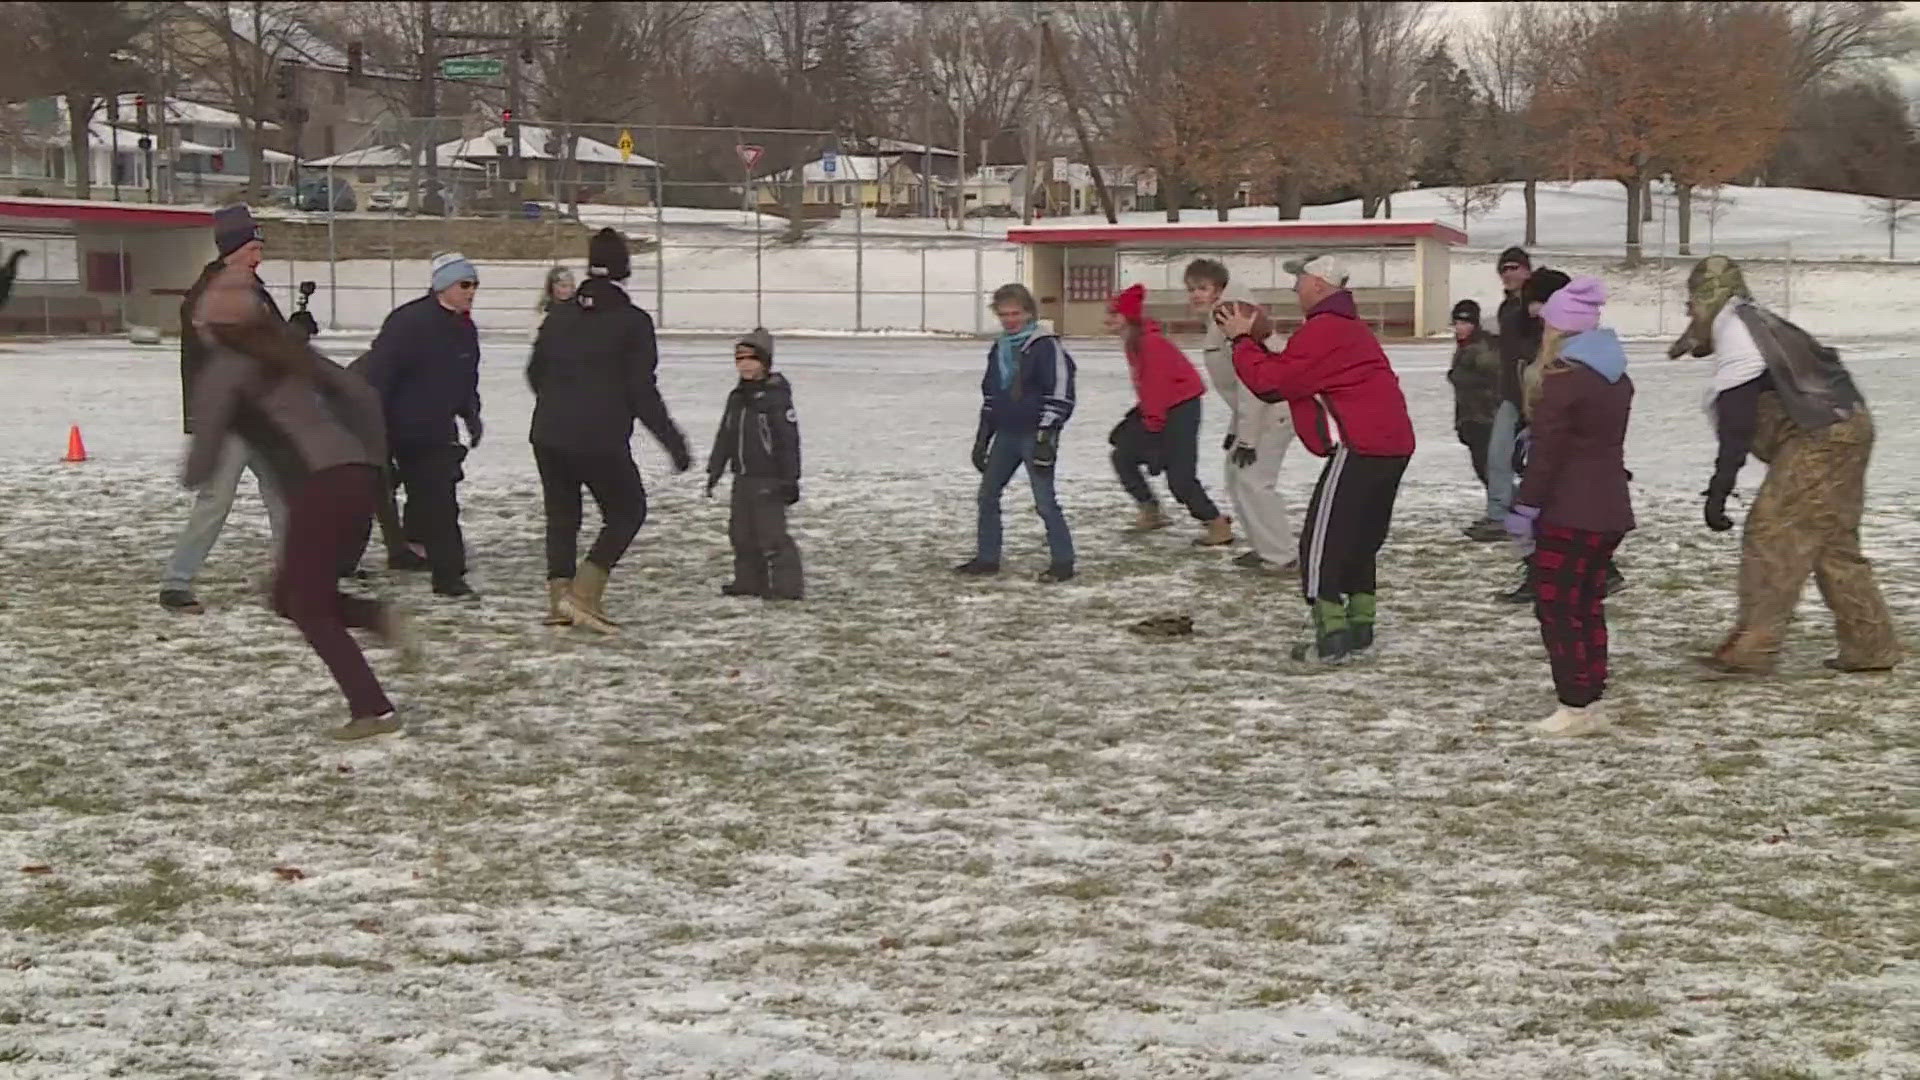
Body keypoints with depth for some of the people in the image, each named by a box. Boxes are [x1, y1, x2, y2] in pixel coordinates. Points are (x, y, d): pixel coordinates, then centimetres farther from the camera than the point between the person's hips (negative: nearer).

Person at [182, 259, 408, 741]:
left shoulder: (223, 372, -2)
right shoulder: (284, 352, 19)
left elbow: (206, 448, -7)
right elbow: (360, 393, 21)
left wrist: (193, 477, 16)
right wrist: (374, 457, 26)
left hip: (322, 484, -8)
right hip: (357, 477, 8)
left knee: (307, 608, 4)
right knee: (289, 597, 19)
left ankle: (372, 711, -2)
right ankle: (374, 616, 0)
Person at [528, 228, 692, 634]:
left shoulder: (560, 315, 8)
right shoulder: (633, 322, -7)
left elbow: (535, 372, 18)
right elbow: (643, 391, -11)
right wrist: (673, 441, -5)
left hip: (548, 436, 5)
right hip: (602, 442, -5)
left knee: (561, 514, 17)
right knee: (627, 512, 10)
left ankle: (559, 597, 7)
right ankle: (584, 593, -4)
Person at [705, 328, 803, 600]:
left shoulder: (776, 396, -13)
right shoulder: (737, 397, 11)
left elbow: (788, 441, -15)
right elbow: (724, 438, 19)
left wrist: (790, 479, -16)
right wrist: (714, 471, 18)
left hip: (768, 479, -8)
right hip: (743, 478, 8)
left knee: (771, 533, -9)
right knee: (741, 532, 12)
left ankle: (786, 585, -3)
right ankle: (749, 581, 23)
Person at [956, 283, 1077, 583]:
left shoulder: (1045, 346, -11)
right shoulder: (999, 349, 13)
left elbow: (1060, 394, -15)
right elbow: (990, 396, 21)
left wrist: (1046, 438, -19)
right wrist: (982, 438, 19)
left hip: (1035, 435, -8)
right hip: (1006, 434, 8)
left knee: (1045, 501, -8)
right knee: (988, 494, 10)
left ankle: (1063, 562, 1)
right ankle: (987, 558, 20)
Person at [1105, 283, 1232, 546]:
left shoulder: (1151, 342, -22)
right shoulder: (1131, 342, 7)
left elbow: (1158, 384, -22)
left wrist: (1152, 422, -17)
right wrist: (1146, 414, 10)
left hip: (1180, 407, -10)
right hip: (1156, 408, 10)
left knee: (1179, 477, -12)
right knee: (1123, 455, 11)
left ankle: (1219, 526, 0)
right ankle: (1150, 512, 20)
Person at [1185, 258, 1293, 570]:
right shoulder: (1216, 322, 12)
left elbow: (1250, 382, -25)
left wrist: (1247, 438, -24)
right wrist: (1235, 429, 20)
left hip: (1273, 411, -11)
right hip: (1257, 412, 11)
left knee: (1253, 479, -12)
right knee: (1237, 475, 15)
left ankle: (1278, 557, -6)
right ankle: (1265, 548, 23)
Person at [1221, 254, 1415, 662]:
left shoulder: (1321, 331, -13)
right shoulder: (1348, 326, 22)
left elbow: (1272, 382, -13)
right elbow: (1292, 373, 19)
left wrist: (1242, 340, -1)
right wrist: (1254, 340, 11)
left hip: (1360, 448, -11)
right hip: (1392, 444, 11)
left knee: (1322, 540, -7)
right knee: (1360, 537, 19)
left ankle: (1331, 635, -10)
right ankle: (1361, 624, 21)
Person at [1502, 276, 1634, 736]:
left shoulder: (1561, 381, -15)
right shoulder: (1617, 379, 12)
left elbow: (1547, 454, -17)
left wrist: (1524, 509, -12)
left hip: (1569, 513, -8)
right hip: (1610, 508, 9)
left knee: (1557, 607, -2)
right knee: (1587, 605, 15)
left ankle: (1576, 706, -4)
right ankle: (1591, 700, 17)